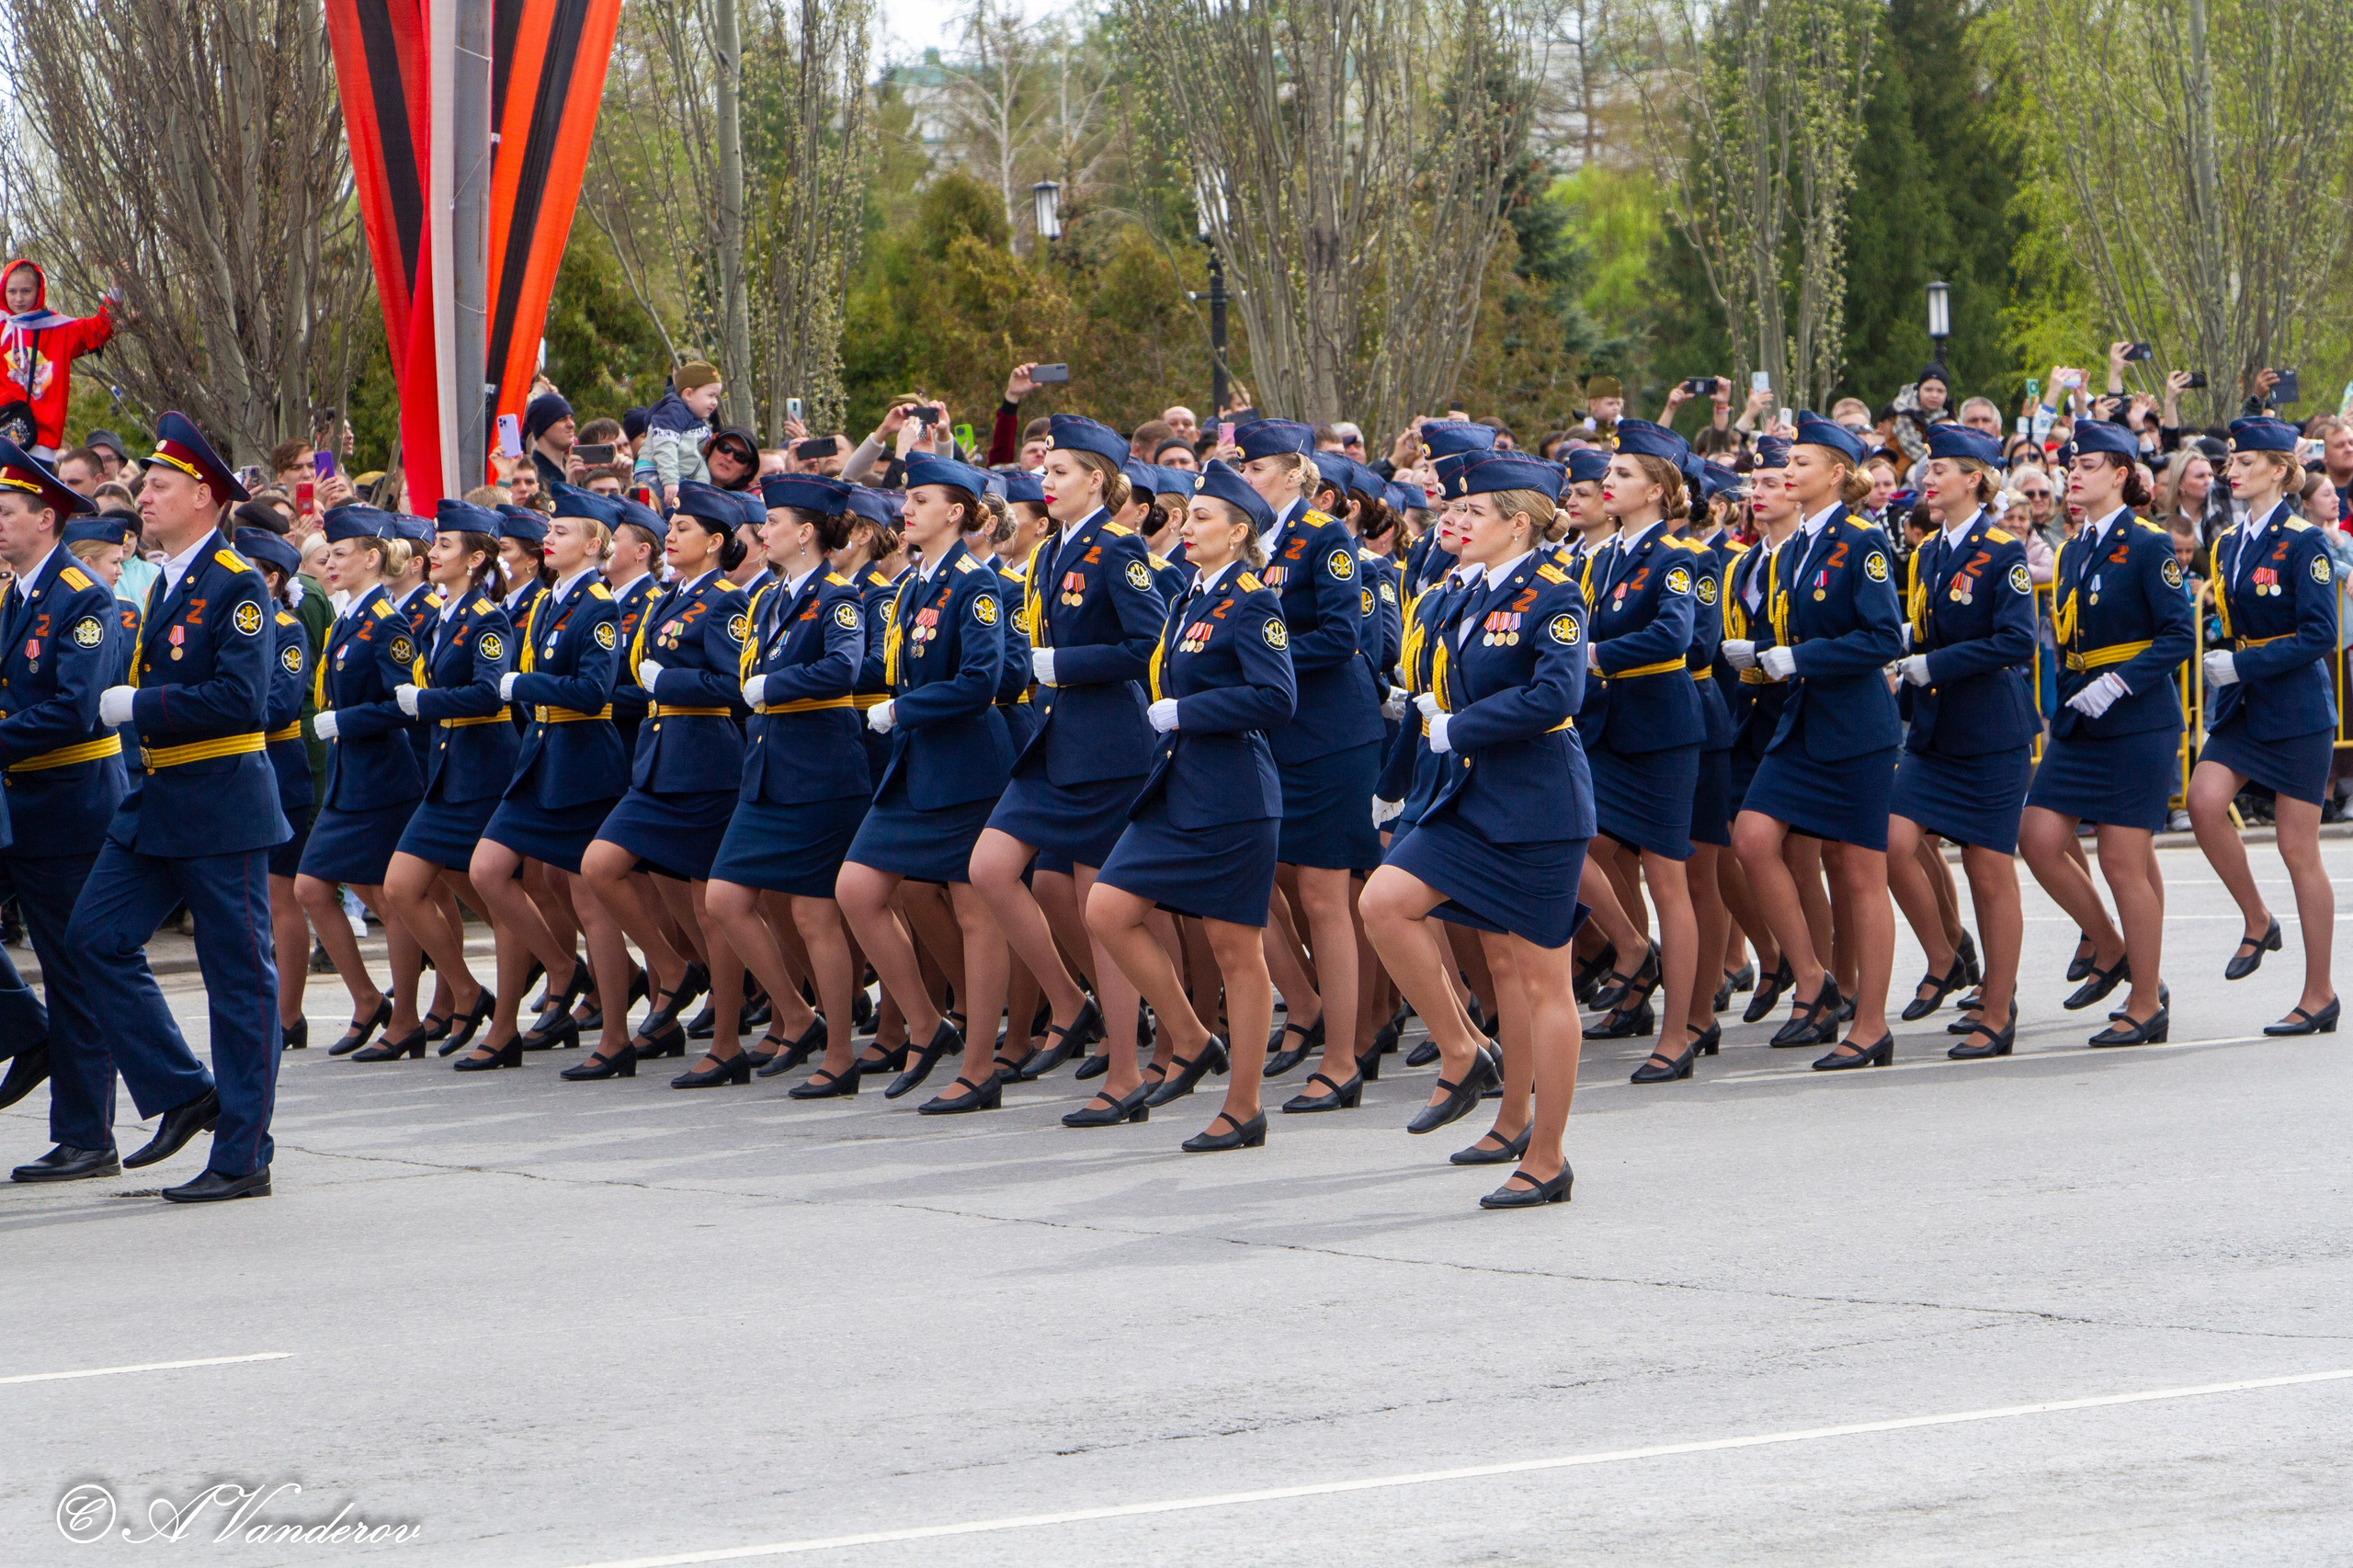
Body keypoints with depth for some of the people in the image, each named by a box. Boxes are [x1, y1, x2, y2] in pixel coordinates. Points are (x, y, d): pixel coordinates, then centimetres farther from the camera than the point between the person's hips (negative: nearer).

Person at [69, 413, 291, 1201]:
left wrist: (137, 704, -17)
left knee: (239, 976, -2)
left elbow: (238, 699, -22)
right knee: (96, 936, 1)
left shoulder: (238, 587, -12)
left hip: (222, 807, -9)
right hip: (156, 803, 9)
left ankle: (242, 1158, 2)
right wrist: (126, 701, 5)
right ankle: (183, 1093, 11)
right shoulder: (165, 586, 15)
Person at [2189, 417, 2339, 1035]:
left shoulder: (2303, 543, -11)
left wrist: (2242, 665, -20)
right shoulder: (2229, 544, 10)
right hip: (2243, 705, 6)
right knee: (2205, 798, -19)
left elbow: (2320, 635, -16)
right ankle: (2257, 922, 2)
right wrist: (2223, 669, 8)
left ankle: (2319, 994, 6)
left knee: (2298, 847, -2)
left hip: (2296, 707, -6)